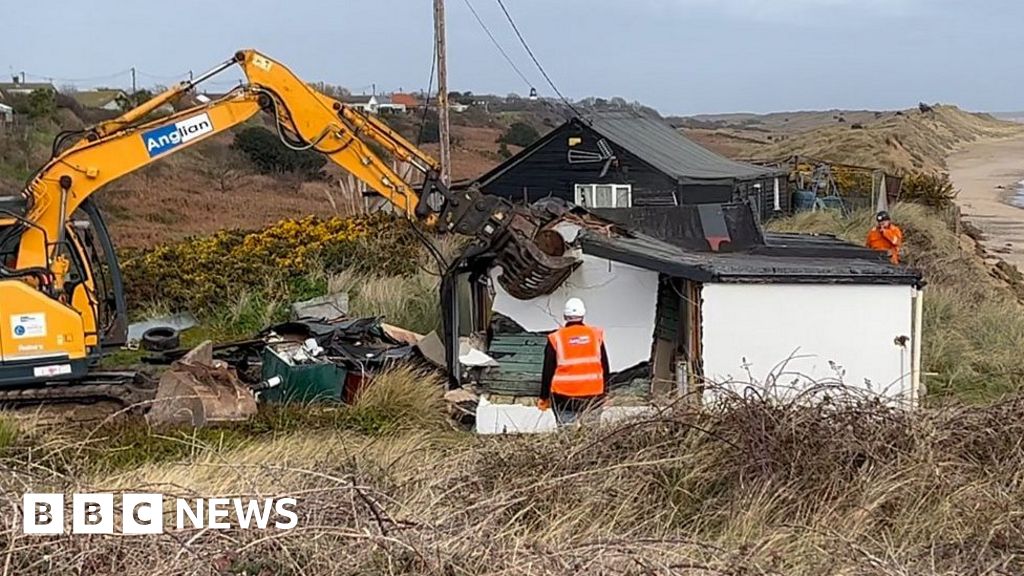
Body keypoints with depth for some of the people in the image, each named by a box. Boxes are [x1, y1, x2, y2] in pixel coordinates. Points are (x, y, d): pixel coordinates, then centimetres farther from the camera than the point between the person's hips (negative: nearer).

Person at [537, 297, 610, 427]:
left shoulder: (556, 338, -3)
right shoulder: (596, 335, 2)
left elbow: (548, 371, 0)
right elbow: (604, 367, 7)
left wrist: (544, 397, 9)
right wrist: (605, 392, 16)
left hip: (564, 397, -1)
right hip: (593, 396, 1)